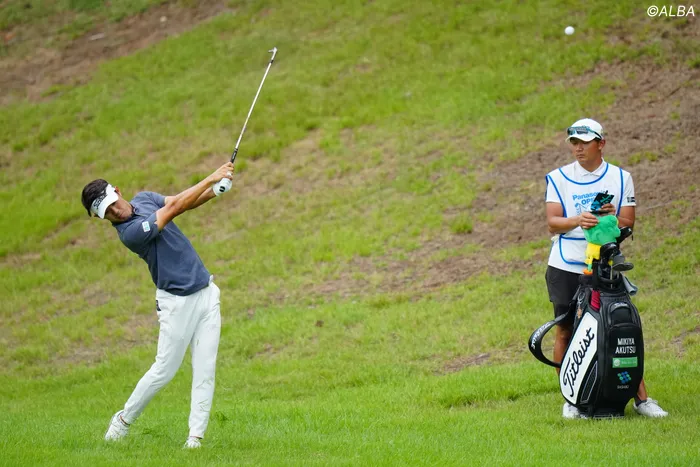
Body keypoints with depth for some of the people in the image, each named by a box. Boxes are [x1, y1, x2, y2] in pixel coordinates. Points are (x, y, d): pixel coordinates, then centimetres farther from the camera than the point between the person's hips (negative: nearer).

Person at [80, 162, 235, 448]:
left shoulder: (144, 198, 6)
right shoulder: (129, 232, -20)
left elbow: (184, 202, 7)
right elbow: (175, 209, -20)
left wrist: (216, 190, -14)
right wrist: (212, 178, -18)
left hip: (206, 293, 6)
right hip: (177, 303, -6)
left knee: (205, 371, 0)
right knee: (164, 370, 0)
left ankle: (196, 434, 2)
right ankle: (124, 419, 20)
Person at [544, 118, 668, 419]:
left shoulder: (621, 178, 6)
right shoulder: (559, 179, 4)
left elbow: (629, 225, 2)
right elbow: (552, 223, -7)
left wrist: (613, 217, -21)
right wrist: (577, 220, -27)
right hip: (565, 268, 0)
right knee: (565, 331, 2)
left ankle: (641, 398, 0)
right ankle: (570, 399, 13)